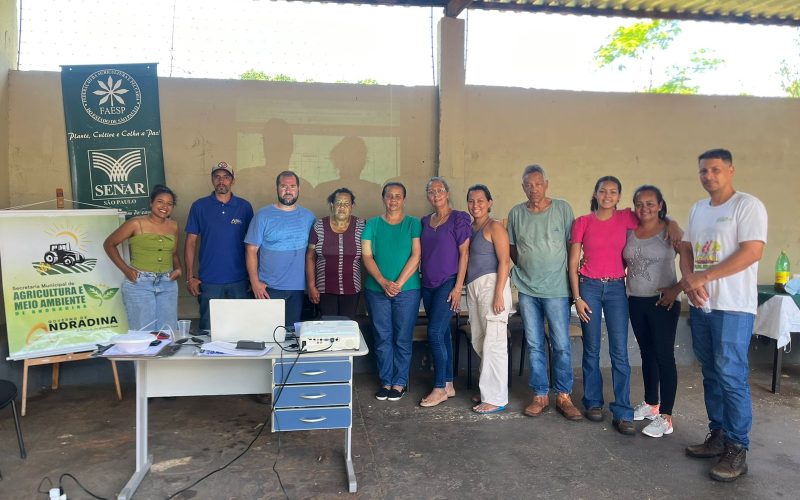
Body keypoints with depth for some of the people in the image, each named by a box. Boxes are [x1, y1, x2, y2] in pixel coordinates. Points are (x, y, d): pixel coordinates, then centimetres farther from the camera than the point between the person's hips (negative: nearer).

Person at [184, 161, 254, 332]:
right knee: (208, 329, 7)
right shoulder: (199, 206, 2)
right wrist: (190, 277, -1)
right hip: (209, 280, 0)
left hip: (239, 280, 1)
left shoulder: (244, 207, 3)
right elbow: (191, 242, 3)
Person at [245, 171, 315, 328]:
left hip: (298, 288, 3)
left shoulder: (308, 216, 6)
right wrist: (255, 282, -9)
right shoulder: (263, 216, -3)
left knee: (293, 331, 10)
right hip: (268, 288, -2)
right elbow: (251, 250, -3)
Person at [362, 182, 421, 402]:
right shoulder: (372, 224, 6)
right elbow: (367, 256, 0)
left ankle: (399, 383, 17)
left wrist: (399, 283, -12)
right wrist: (383, 282, -12)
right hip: (377, 290, 2)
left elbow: (416, 256, -5)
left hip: (407, 290, -2)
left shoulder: (413, 224, 1)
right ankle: (386, 382, 20)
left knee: (402, 339, 5)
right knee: (382, 338, 8)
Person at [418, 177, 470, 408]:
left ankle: (439, 388, 1)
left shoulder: (459, 218, -6)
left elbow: (464, 253, -9)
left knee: (435, 332, -10)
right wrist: (419, 278, 9)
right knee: (442, 333, 10)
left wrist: (458, 287, -13)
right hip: (428, 284, 6)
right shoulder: (425, 221, 12)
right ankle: (448, 385, 19)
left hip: (448, 283, -6)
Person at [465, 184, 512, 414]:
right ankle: (487, 391, 23)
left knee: (493, 342, -6)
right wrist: (468, 289, 8)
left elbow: (504, 261, -12)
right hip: (473, 287, 8)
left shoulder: (494, 226, -5)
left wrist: (499, 294, -19)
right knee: (479, 341, 11)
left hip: (491, 284, -8)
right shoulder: (470, 227, 16)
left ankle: (496, 399, 1)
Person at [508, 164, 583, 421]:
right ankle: (540, 395, 19)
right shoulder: (516, 213, 5)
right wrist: (525, 268, 6)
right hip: (527, 288, 2)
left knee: (561, 345, 1)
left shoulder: (563, 208, -2)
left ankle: (563, 396, 14)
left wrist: (567, 271, 0)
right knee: (534, 345, 8)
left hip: (556, 288, -2)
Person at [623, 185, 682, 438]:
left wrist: (677, 288, -18)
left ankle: (665, 417, 4)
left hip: (662, 302, -5)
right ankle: (651, 403, 30)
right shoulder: (629, 231, 6)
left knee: (664, 355, -3)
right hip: (636, 301, 5)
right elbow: (623, 262, 16)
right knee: (647, 353, 16)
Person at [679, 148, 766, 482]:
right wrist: (688, 280, -5)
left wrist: (703, 277, -17)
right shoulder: (697, 209, 14)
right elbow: (686, 248, 15)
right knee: (711, 374, 13)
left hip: (733, 307, -7)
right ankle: (718, 435, 25)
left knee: (731, 376, -5)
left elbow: (752, 252, -18)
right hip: (700, 305, 7)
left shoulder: (748, 205, -9)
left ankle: (738, 449, 7)